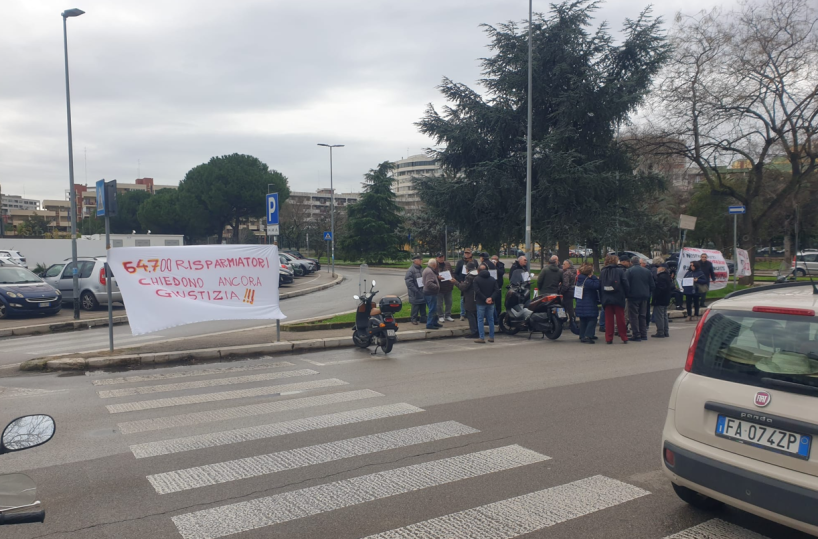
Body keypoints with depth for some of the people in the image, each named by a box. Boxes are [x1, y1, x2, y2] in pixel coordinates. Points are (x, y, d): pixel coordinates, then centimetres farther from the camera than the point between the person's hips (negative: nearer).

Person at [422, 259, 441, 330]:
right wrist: (437, 286, -19)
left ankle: (434, 323, 26)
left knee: (433, 309, 18)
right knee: (432, 309, -5)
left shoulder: (426, 270, 14)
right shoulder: (430, 272, -21)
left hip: (428, 292, 11)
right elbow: (429, 283, -29)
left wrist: (437, 277, 15)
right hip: (431, 293, -11)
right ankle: (429, 324, -2)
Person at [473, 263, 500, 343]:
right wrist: (491, 298, -11)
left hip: (481, 303, -4)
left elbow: (477, 291, -16)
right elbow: (497, 290, -2)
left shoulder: (477, 279, -7)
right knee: (491, 320, 12)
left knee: (480, 320, 2)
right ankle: (491, 337, 14)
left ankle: (481, 337, -2)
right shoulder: (493, 279, 7)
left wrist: (485, 299, -13)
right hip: (491, 303, 4)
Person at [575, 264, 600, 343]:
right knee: (592, 320, -6)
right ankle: (587, 336, -17)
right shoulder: (588, 281, -18)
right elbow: (597, 286, -23)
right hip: (590, 304, -9)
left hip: (580, 303, 9)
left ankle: (582, 336, 18)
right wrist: (593, 277, -14)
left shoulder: (579, 280, 10)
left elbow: (575, 291, 18)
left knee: (583, 320, 14)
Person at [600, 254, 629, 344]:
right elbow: (625, 284, -6)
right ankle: (624, 338, 11)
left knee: (608, 319, 5)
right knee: (620, 319, 6)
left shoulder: (602, 272, 3)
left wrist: (602, 298, 8)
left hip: (606, 299, 2)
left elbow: (600, 286, 4)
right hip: (618, 299, -2)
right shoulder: (620, 270, -5)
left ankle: (609, 338, 4)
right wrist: (626, 295, 4)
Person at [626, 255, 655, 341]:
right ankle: (643, 335, 14)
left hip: (633, 296, -5)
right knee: (643, 316, 13)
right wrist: (648, 293, 19)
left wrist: (626, 294, 2)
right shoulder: (647, 271, 8)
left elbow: (626, 285, -11)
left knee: (634, 316, -1)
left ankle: (636, 335, -4)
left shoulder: (629, 271, -7)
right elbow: (652, 285, 9)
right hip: (644, 296, 5)